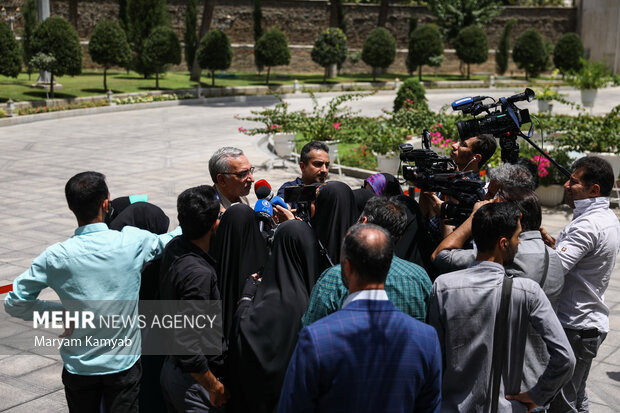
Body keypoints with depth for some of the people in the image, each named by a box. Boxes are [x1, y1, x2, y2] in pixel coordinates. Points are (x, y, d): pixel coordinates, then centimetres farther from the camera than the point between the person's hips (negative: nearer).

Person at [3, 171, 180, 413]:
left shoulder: (56, 257, -15)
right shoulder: (133, 241, -16)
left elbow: (14, 303, -7)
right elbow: (168, 242, 5)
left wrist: (61, 311, -2)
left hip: (78, 367, 1)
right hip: (124, 364, -1)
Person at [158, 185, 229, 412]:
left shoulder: (174, 246, -4)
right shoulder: (199, 274, -30)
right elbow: (187, 345, -30)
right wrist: (214, 387, -18)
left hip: (170, 367, 9)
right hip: (192, 379, -9)